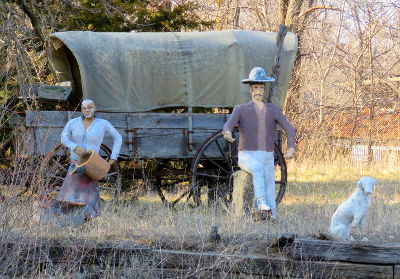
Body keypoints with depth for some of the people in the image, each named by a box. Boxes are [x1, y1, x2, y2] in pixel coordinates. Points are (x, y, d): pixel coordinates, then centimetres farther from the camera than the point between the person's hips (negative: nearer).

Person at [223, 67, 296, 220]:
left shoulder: (273, 109, 11)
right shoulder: (240, 109, 7)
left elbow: (289, 129, 0)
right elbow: (229, 125, -13)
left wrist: (291, 148, -20)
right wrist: (227, 133, -39)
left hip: (267, 158, 3)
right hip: (247, 157, -3)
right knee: (257, 168, -37)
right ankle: (263, 207, -50)